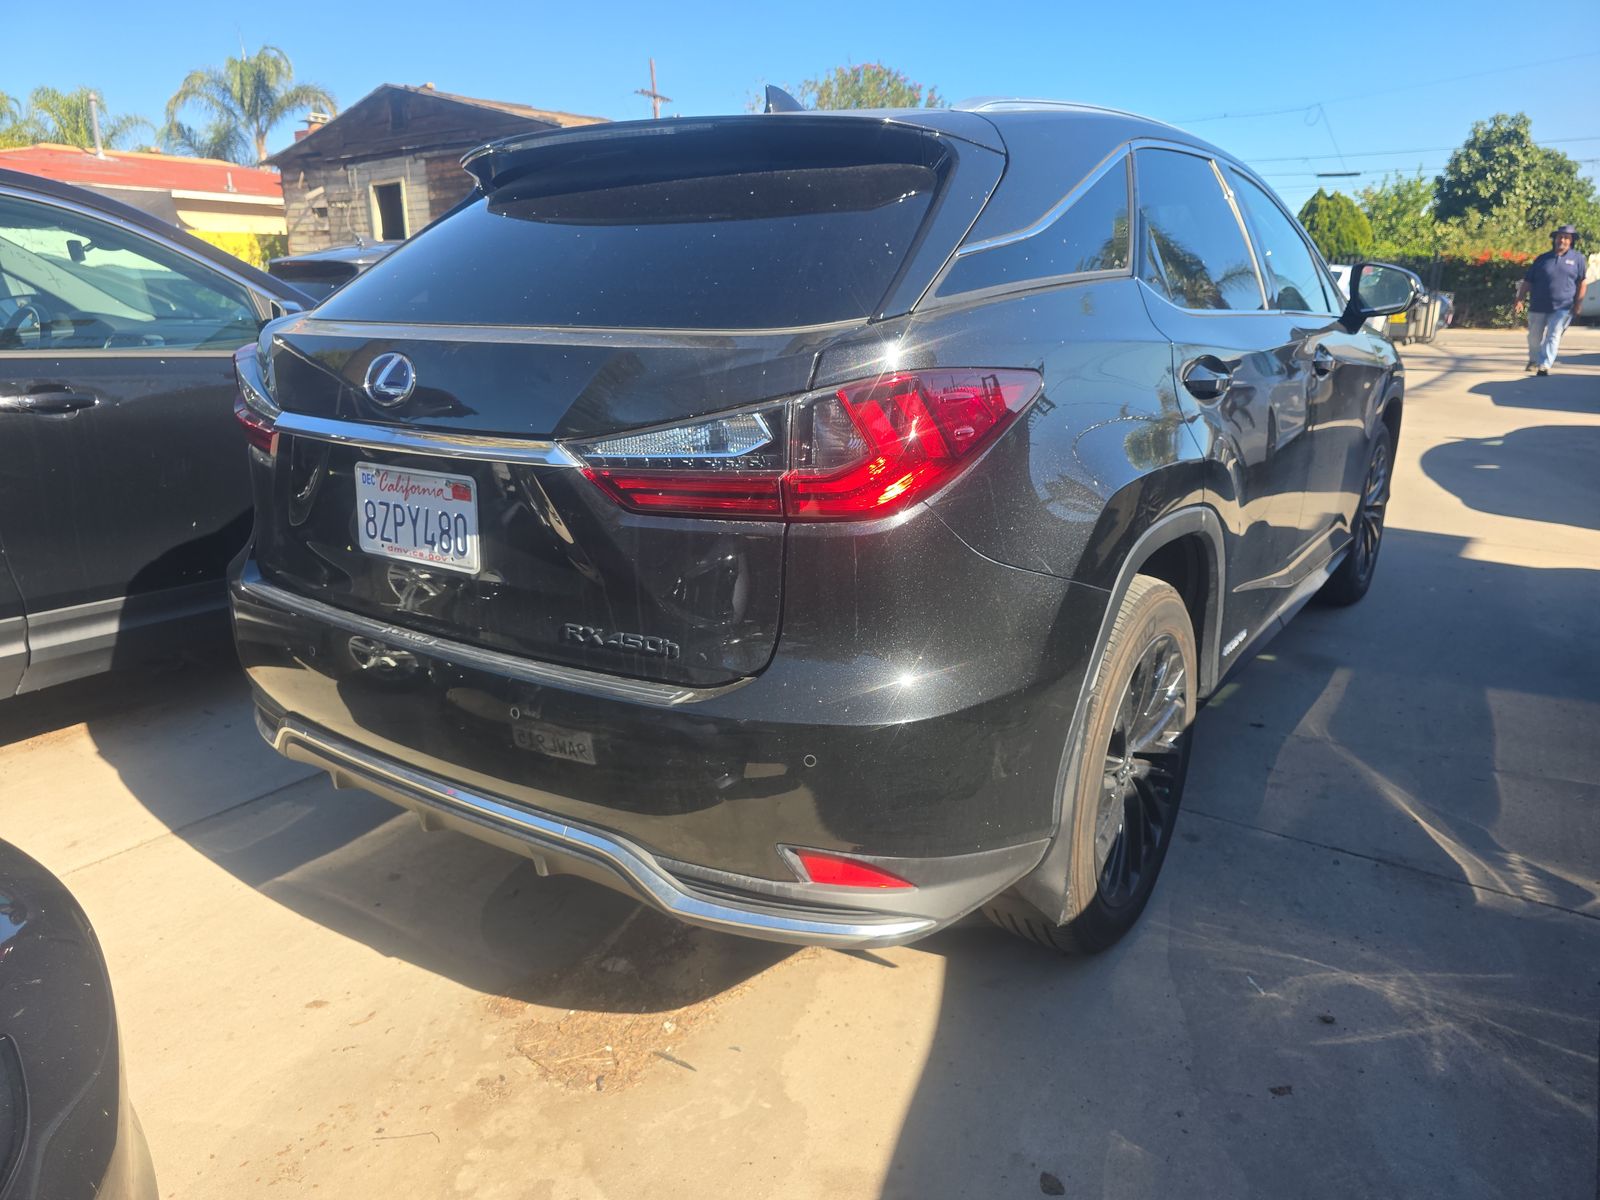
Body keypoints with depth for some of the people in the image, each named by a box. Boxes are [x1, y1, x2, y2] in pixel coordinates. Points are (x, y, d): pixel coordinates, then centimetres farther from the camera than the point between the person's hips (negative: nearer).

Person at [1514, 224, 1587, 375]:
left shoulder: (1577, 258, 3)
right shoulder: (1542, 259, 6)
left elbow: (1581, 283, 5)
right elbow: (1528, 282, 5)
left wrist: (1577, 304, -2)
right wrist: (1519, 300, -6)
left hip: (1563, 308, -2)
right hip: (1538, 306, 2)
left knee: (1553, 336, -11)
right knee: (1534, 337, 10)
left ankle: (1544, 366, -16)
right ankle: (1533, 360, 34)